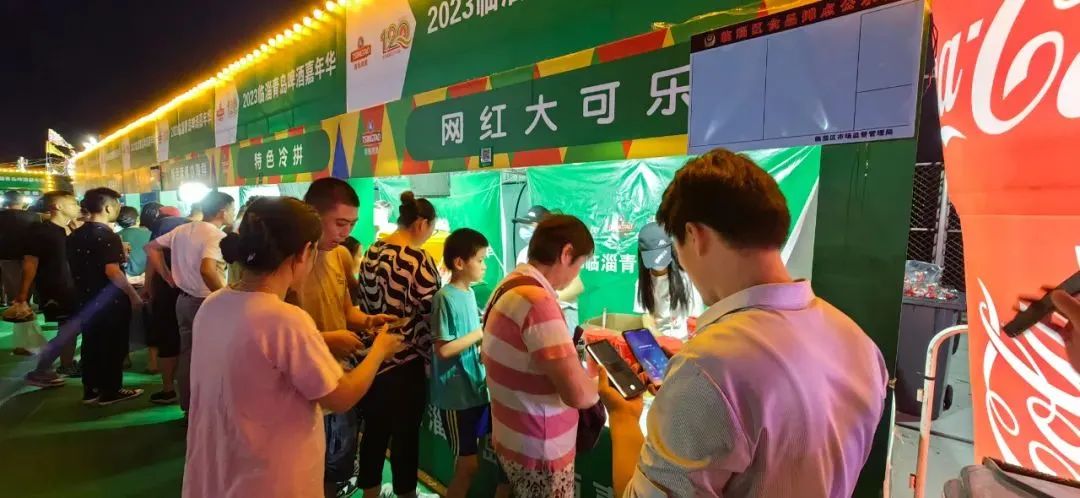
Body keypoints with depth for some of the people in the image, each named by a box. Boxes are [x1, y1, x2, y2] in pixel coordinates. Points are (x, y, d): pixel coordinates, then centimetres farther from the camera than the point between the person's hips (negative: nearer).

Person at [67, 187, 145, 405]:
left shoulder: (75, 235, 8)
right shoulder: (108, 235, -18)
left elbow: (74, 267, 16)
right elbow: (112, 271, -24)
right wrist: (134, 296, -19)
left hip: (87, 299, 8)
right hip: (110, 300, -8)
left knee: (91, 344, 14)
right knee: (113, 346, 3)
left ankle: (90, 390, 22)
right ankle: (110, 391, 10)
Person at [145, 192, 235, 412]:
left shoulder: (183, 229, 8)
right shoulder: (217, 235, -19)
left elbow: (151, 247, 15)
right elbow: (206, 270, -33)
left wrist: (168, 277, 13)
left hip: (184, 299, 8)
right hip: (206, 303, -8)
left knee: (187, 353, 16)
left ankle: (188, 405, 26)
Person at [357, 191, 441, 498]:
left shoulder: (371, 253, 4)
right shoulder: (419, 261, -18)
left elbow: (365, 304, 12)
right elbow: (429, 316, -15)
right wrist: (432, 359, -2)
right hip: (406, 361, -7)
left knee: (374, 429, 18)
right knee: (405, 434, 9)